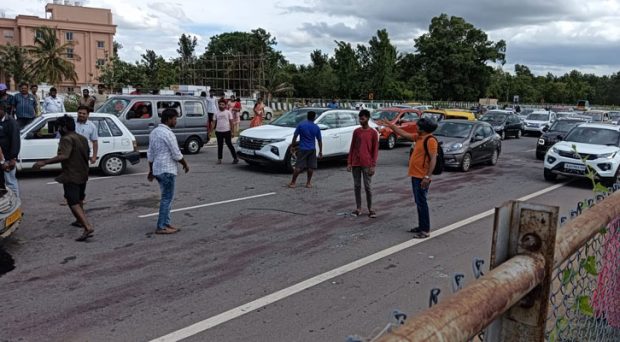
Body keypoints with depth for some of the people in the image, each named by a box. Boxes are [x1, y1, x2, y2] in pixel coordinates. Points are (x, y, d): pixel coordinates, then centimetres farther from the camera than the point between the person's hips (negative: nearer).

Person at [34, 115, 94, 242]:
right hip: (83, 174, 9)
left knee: (73, 203, -11)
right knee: (79, 199, 27)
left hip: (71, 176, -9)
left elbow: (63, 156, -31)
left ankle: (88, 227, -24)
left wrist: (44, 162, -32)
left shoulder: (67, 139, -16)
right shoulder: (82, 138, 12)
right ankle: (80, 221, 43)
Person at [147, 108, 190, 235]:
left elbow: (150, 154, 15)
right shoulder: (168, 133, -16)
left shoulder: (154, 132, 12)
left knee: (167, 197, 16)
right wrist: (185, 165, 1)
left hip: (157, 169, 9)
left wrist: (151, 170, 20)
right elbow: (176, 154, -15)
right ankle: (161, 227, 0)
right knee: (167, 198, -3)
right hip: (167, 170, -9)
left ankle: (165, 223, 20)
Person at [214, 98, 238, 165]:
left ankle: (235, 158, 6)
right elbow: (215, 122, 16)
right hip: (218, 131, 4)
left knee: (229, 144, -2)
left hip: (226, 131, -4)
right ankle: (219, 159, 16)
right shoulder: (217, 113, 11)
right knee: (220, 145, 8)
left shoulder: (228, 112, 0)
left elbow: (231, 122, -2)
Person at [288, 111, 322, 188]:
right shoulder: (316, 127, -1)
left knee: (298, 167, 2)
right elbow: (319, 140, 4)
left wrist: (293, 145, 9)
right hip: (312, 149, 1)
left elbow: (295, 136, -4)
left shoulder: (301, 125, -5)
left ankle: (292, 182, 4)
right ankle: (308, 183, 15)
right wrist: (320, 151, 12)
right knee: (311, 167, 10)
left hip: (302, 149, -1)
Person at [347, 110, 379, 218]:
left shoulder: (373, 133, -3)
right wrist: (349, 162, 3)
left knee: (367, 186, 0)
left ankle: (370, 209, 10)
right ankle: (358, 208, 15)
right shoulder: (356, 131, 7)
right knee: (357, 186, 6)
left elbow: (375, 150, -3)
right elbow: (352, 147, 9)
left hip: (367, 164, -3)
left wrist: (373, 165, -9)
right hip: (355, 163, 3)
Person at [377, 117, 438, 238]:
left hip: (422, 177, -9)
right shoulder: (419, 137, 12)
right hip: (415, 176, 9)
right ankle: (421, 226, 23)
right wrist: (389, 125, 21)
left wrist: (427, 177, -26)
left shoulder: (431, 140, -16)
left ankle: (426, 230, -2)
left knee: (421, 203, -7)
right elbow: (404, 134, 22)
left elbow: (433, 159, -21)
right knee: (418, 202, 14)